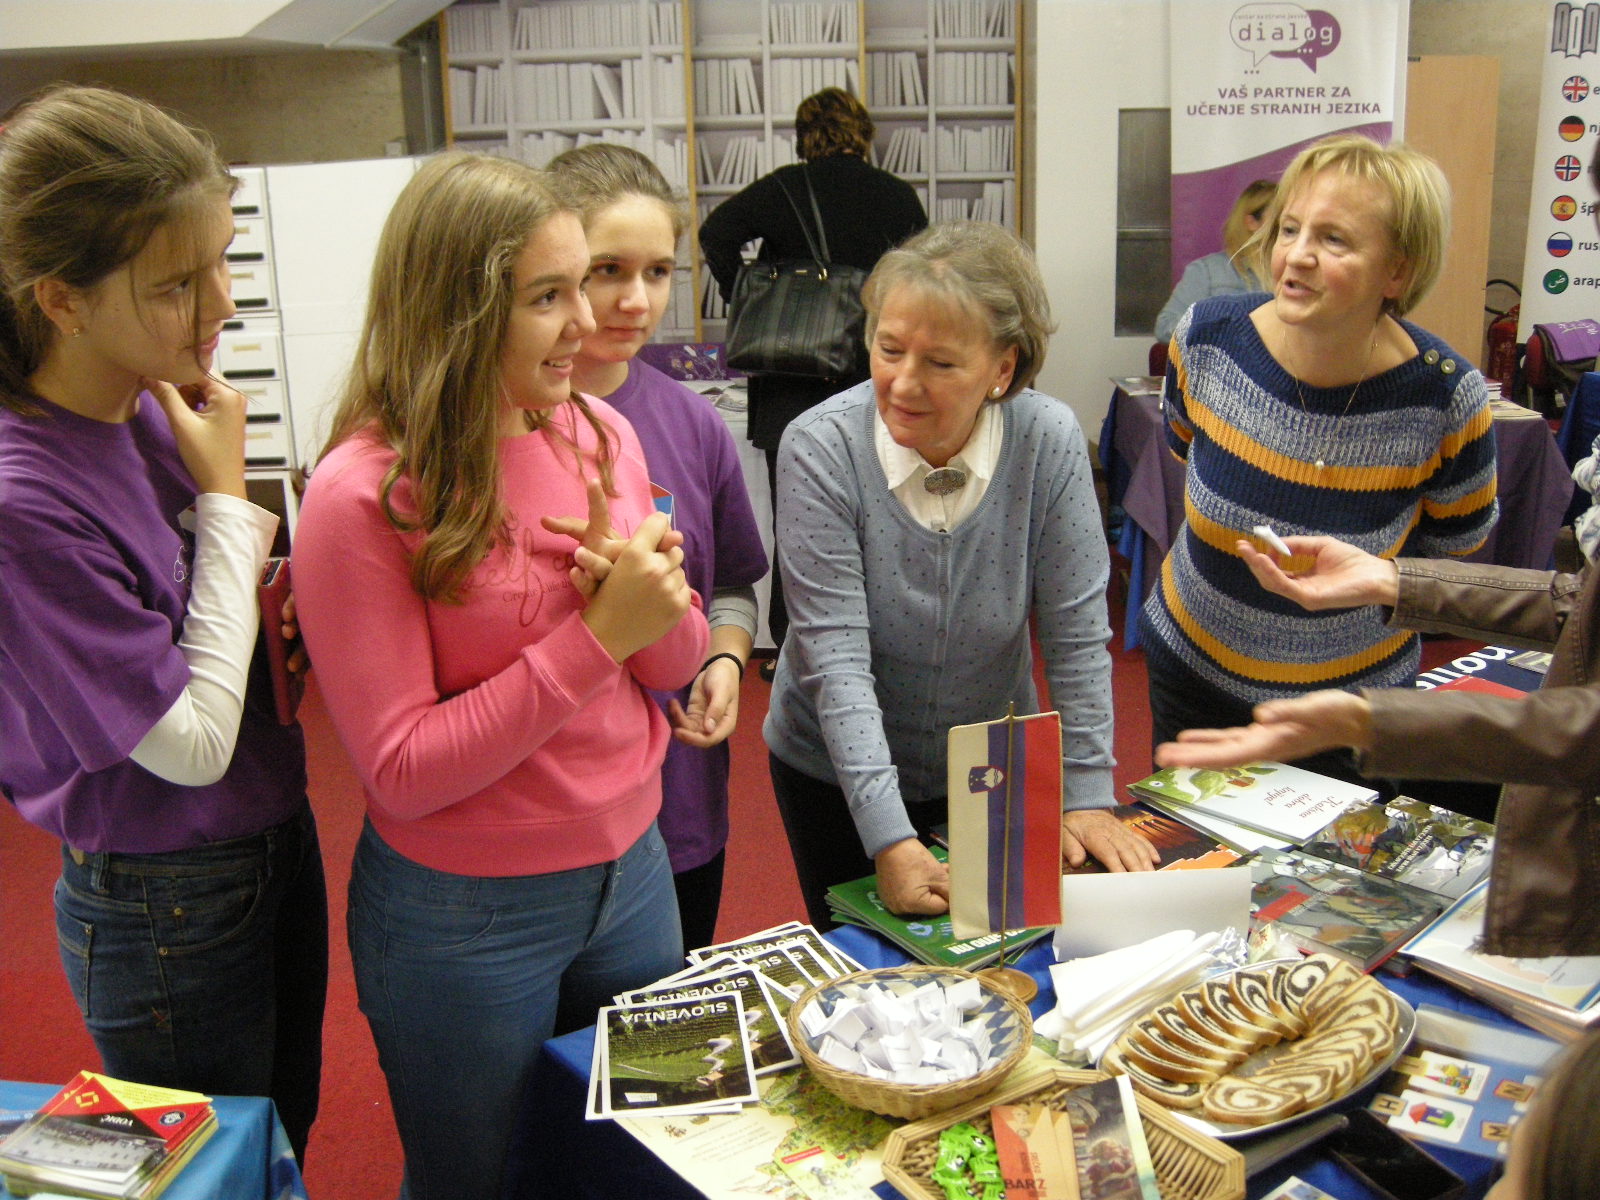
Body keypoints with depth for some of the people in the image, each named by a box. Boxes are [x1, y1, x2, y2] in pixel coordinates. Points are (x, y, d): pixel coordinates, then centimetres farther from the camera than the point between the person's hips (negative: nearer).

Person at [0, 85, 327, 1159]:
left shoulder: (162, 408, -6)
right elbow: (192, 741, -24)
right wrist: (228, 495, -21)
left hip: (277, 838, 7)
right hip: (164, 910, -7)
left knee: (292, 1137, 26)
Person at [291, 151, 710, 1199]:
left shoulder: (602, 436, -3)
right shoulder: (364, 495, -20)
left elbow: (674, 663, 5)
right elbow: (401, 772, -20)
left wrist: (653, 600, -18)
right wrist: (597, 634, -25)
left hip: (632, 871, 5)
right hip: (465, 918, -5)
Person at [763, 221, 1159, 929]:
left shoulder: (1049, 442, -17)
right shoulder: (820, 448, -22)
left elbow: (1076, 637, -12)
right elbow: (836, 658, -25)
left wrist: (1087, 798, -14)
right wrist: (889, 838, -30)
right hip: (838, 778, -1)